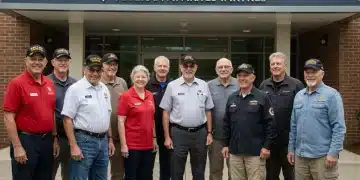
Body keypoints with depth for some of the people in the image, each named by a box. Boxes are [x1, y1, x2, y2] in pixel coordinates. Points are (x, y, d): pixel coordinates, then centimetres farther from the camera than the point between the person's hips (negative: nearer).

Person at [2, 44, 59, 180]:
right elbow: (8, 118, -13)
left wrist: (55, 138, 11)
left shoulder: (50, 84, 8)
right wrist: (17, 147, -16)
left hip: (47, 140, 6)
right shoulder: (17, 83, -10)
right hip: (25, 141, -6)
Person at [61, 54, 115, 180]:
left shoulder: (104, 89, 11)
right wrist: (73, 146, -19)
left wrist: (110, 139, 16)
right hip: (84, 140, -7)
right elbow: (68, 119, -14)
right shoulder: (75, 89, -10)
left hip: (103, 141, 7)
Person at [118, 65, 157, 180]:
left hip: (148, 144, 6)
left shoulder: (150, 96, 8)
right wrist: (123, 144, -14)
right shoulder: (126, 96, -9)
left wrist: (154, 138, 13)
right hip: (132, 145, -6)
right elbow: (121, 122, -11)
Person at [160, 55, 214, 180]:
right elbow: (166, 112, 0)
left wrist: (209, 133, 5)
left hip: (200, 132, 2)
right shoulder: (172, 86, -2)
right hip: (179, 133, -2)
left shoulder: (204, 85, 5)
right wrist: (167, 136, -4)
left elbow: (208, 111, 10)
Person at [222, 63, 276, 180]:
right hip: (235, 151, 5)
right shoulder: (232, 98, 10)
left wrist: (267, 146, -11)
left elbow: (270, 123, -7)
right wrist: (226, 144, 10)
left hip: (255, 152, -4)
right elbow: (226, 123, 14)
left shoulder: (262, 97, -4)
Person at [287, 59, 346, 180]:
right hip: (300, 155, 6)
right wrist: (291, 148, 13)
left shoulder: (331, 95, -7)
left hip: (323, 156, -6)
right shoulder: (299, 95, 12)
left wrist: (333, 153, -16)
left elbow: (339, 127, -11)